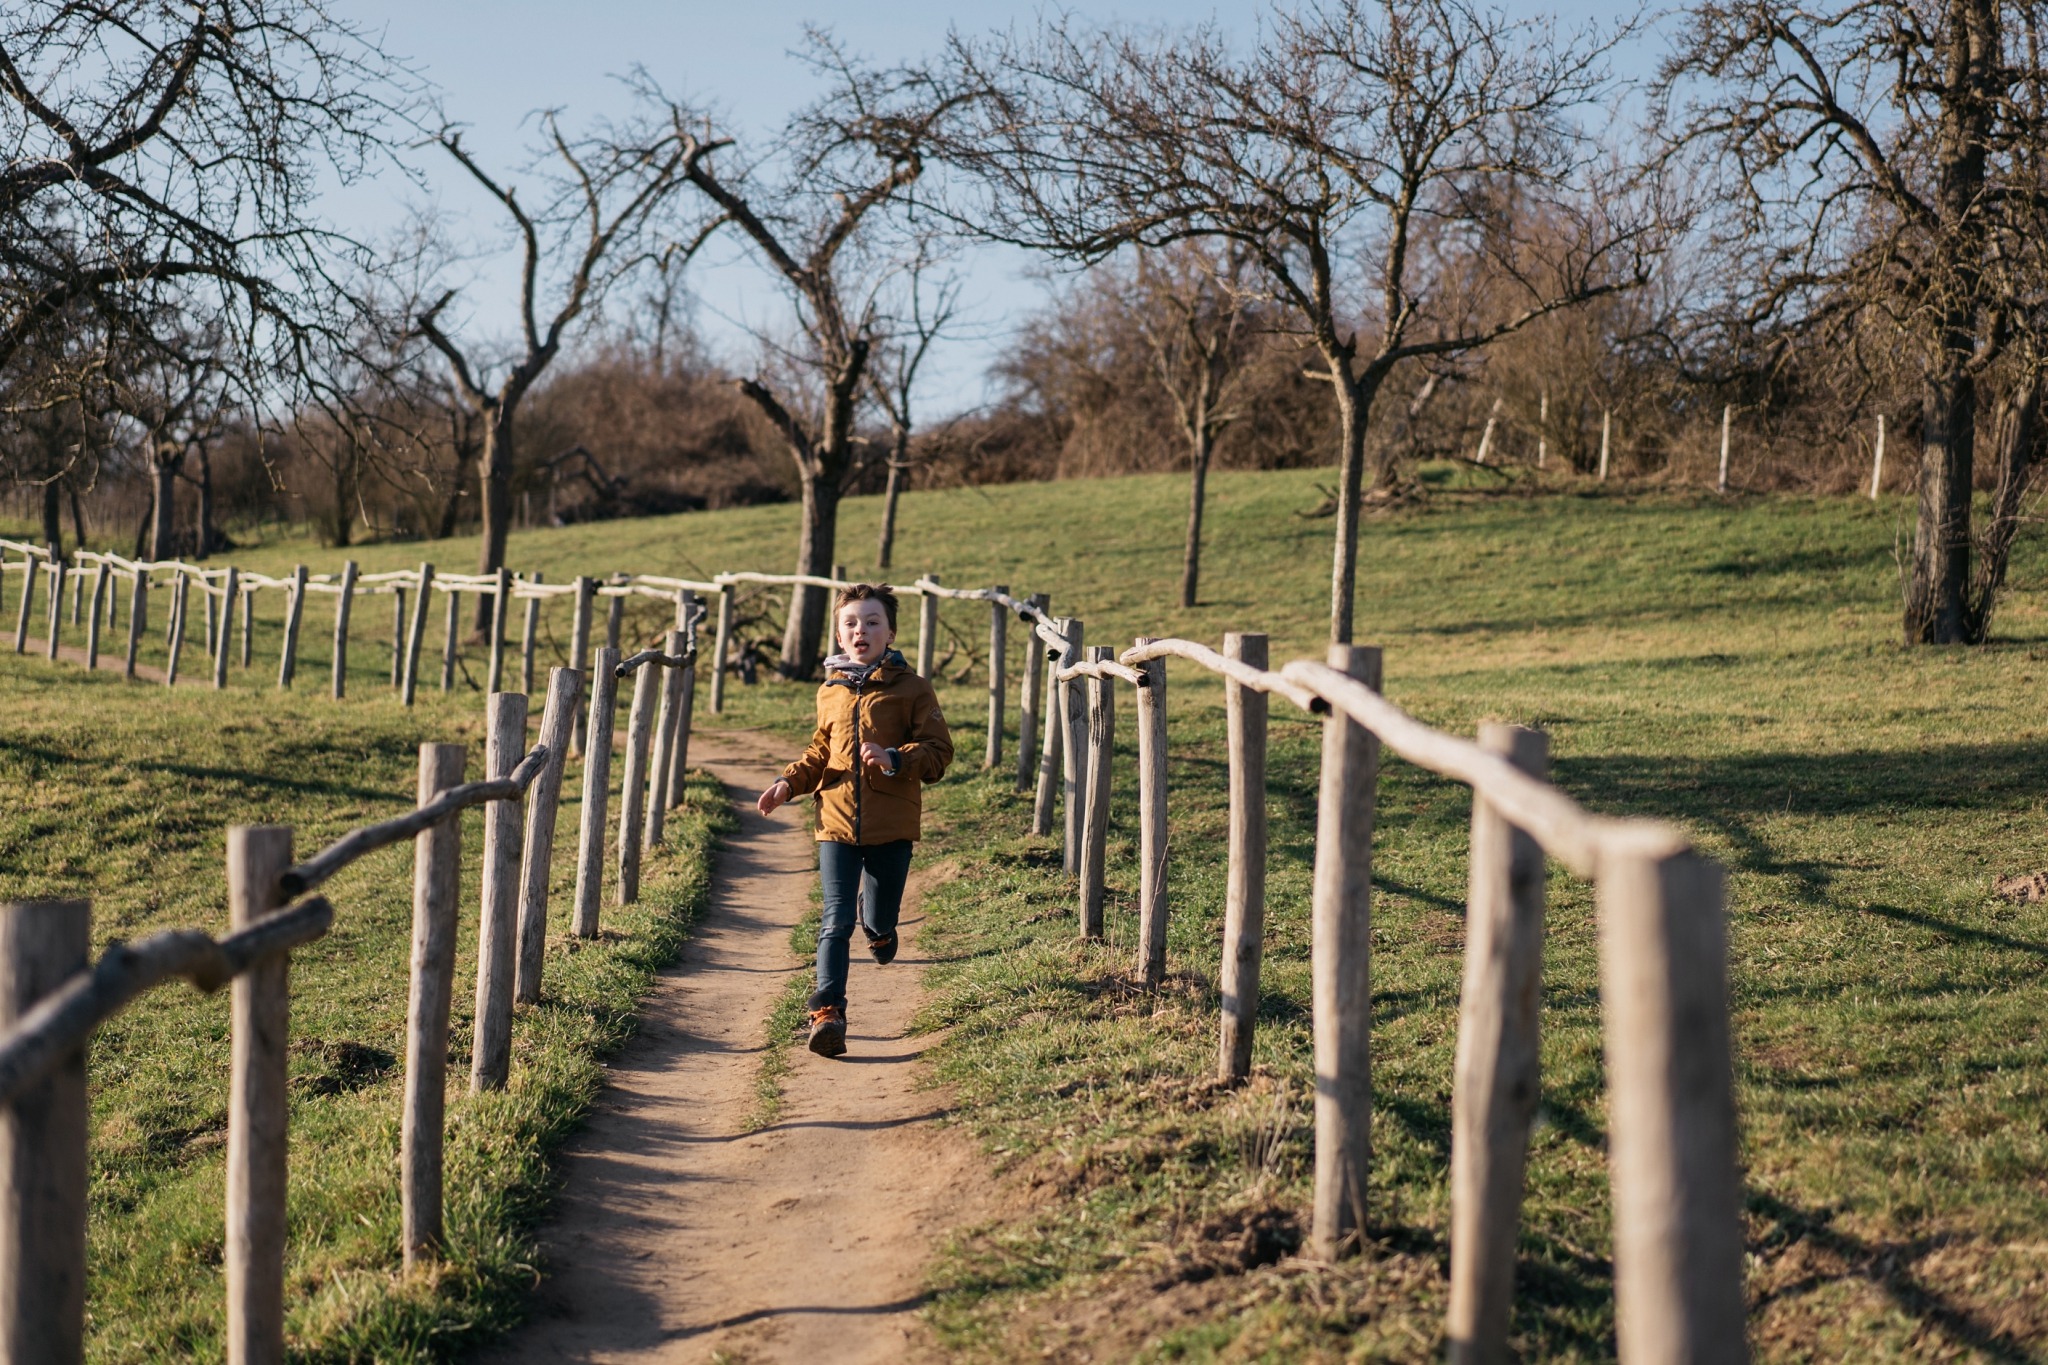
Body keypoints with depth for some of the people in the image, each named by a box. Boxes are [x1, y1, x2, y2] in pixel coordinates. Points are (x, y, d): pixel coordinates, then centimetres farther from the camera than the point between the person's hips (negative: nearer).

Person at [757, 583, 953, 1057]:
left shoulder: (912, 689, -2)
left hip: (893, 825, -2)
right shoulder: (830, 692, 10)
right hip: (837, 822, 2)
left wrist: (895, 759, -23)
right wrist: (788, 782, 6)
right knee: (836, 921, -7)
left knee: (878, 921, 11)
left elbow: (938, 752, -6)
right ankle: (827, 1014, -6)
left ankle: (877, 918, 49)